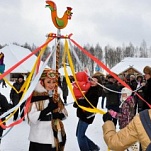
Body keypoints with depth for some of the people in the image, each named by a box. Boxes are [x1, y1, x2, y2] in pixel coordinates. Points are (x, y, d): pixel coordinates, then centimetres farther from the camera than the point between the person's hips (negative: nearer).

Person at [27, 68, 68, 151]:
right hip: (40, 139, -6)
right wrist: (48, 109, -27)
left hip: (56, 137, 6)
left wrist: (59, 115, -10)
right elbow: (32, 117, -20)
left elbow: (65, 113, 12)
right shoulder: (35, 96, -12)